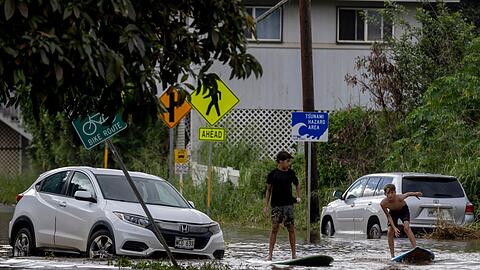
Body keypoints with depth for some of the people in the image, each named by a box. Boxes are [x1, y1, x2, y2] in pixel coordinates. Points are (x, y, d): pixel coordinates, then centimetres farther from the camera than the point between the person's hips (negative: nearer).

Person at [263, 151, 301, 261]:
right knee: (274, 228, -6)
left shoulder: (291, 173, 7)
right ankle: (270, 254, -4)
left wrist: (298, 197, 10)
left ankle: (294, 254, 7)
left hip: (288, 204, 2)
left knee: (291, 229, 1)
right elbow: (268, 190, 5)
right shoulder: (273, 174, 0)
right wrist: (265, 205, 1)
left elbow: (297, 185, 23)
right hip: (276, 205, -2)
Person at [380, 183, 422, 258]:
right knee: (390, 232, -8)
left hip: (403, 210, -3)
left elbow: (407, 194, -15)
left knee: (406, 227, -25)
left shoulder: (399, 198, -37)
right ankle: (392, 255, 3)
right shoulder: (383, 203, -31)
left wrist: (415, 194, 4)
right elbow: (388, 216, -21)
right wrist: (394, 227, -29)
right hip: (393, 212, 3)